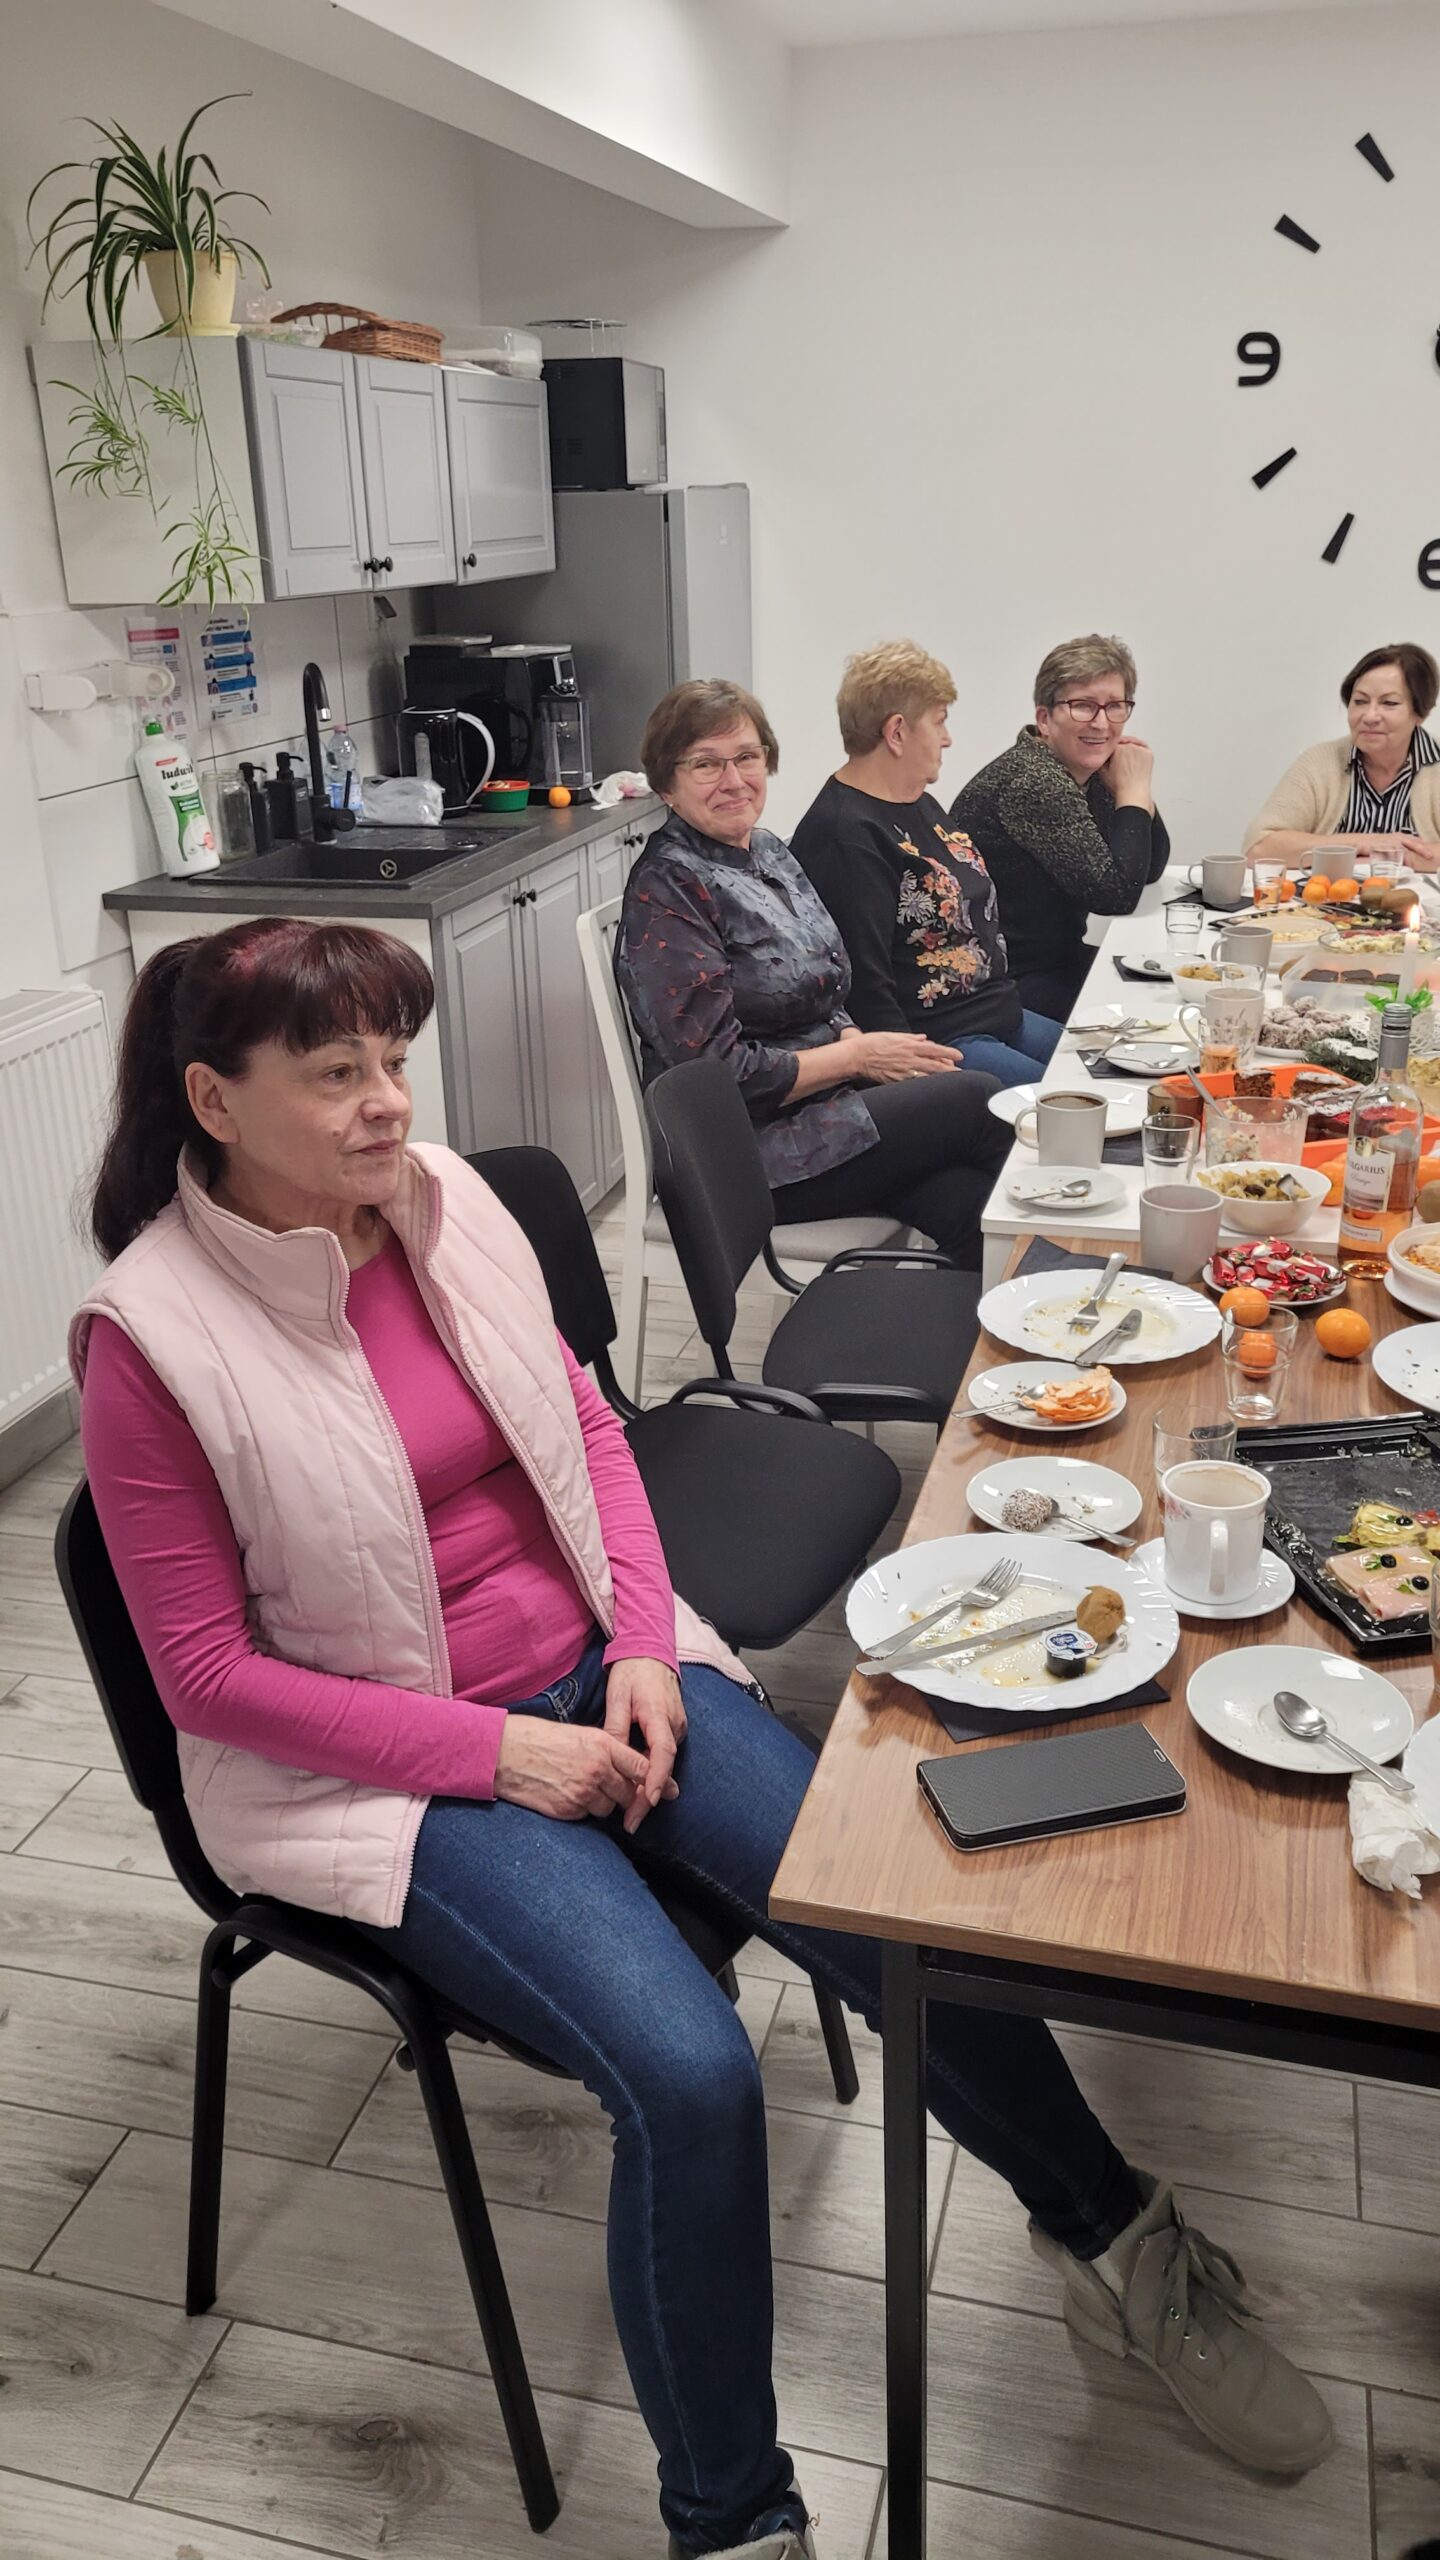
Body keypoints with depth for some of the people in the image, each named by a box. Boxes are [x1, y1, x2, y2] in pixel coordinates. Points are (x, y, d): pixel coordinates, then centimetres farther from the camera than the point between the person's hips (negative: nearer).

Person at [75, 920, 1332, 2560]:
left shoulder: (443, 1200, -2)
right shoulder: (153, 1341, -16)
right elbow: (211, 1672, -12)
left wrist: (644, 1652, -5)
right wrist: (497, 1751, -17)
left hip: (595, 1672, 4)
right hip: (389, 1769, -4)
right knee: (691, 2077, -24)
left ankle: (1121, 2252, 19)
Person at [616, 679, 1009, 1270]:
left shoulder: (768, 853, 12)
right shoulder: (666, 892, -14)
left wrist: (885, 1052, -4)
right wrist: (859, 1054, -11)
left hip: (820, 1103, 8)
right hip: (739, 1150, -7)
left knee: (971, 1207, -18)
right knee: (977, 1100, -13)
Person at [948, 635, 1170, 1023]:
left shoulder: (1089, 771, 6)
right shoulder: (1030, 780, -21)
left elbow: (1150, 870, 12)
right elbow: (1116, 894, -24)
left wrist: (1135, 787, -3)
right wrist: (1134, 791, -13)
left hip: (1061, 960, 9)